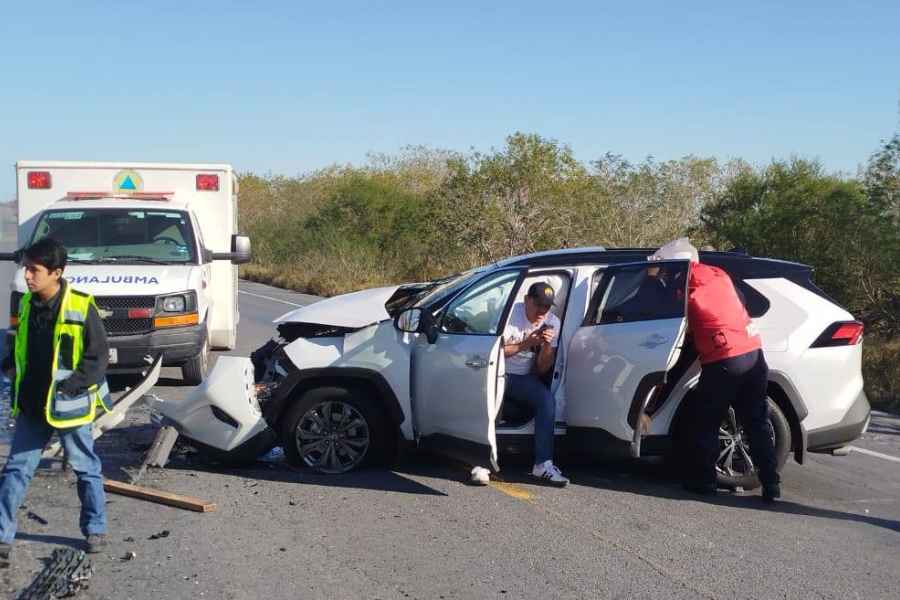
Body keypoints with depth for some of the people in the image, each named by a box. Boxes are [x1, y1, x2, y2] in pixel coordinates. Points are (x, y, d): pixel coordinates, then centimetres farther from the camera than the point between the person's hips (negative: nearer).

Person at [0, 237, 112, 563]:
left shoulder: (81, 307, -16)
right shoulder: (28, 303, 3)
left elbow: (98, 356, -13)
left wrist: (72, 385, -21)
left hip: (68, 406, -5)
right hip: (31, 405, 5)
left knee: (86, 468, 11)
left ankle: (95, 529, 26)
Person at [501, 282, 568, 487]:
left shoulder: (552, 323, -1)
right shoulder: (511, 313, -10)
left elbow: (542, 370, -3)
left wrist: (547, 346, -23)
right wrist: (527, 343, -25)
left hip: (524, 378, 3)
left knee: (547, 399, -26)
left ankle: (543, 464, -25)